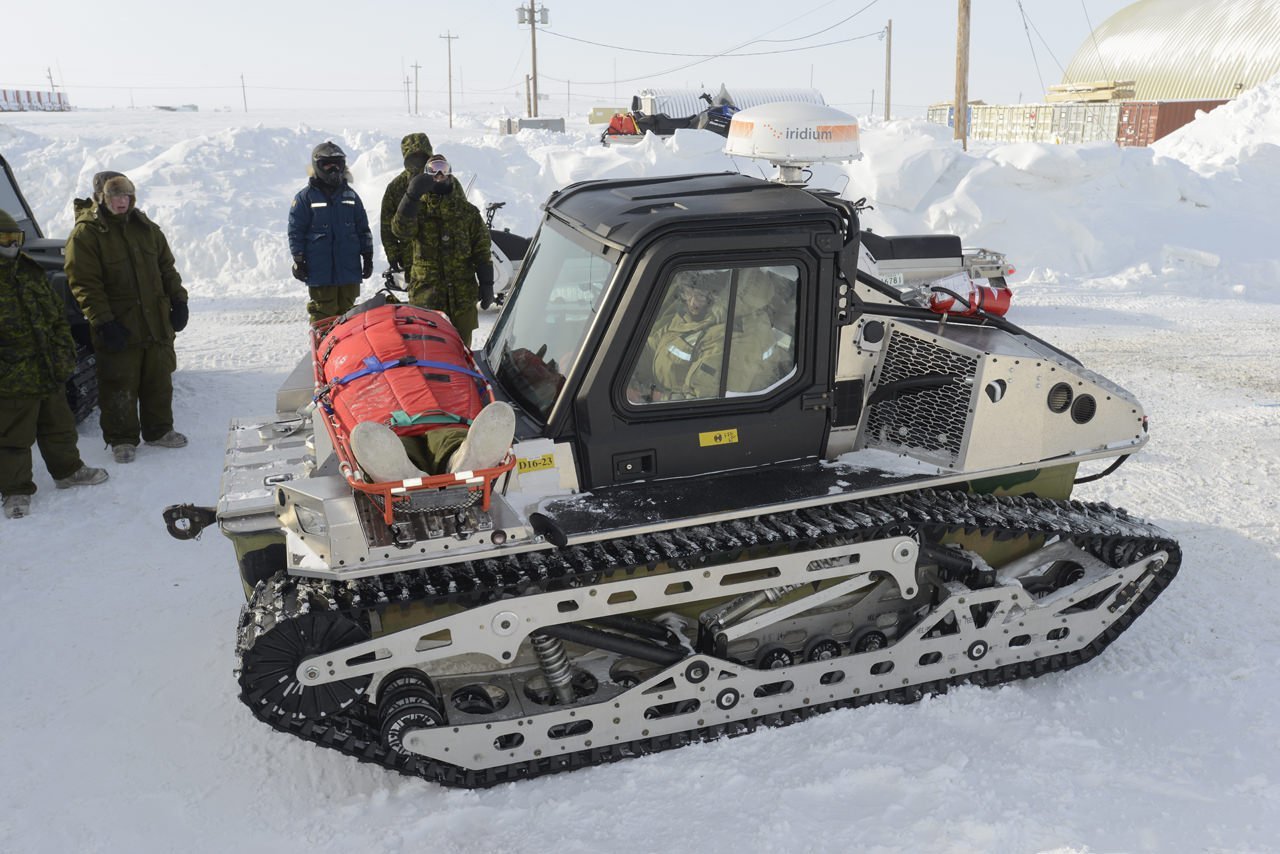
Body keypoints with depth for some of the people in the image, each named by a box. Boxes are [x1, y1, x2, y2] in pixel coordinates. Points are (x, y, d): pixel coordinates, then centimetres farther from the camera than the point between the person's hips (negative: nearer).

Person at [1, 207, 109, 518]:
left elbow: (58, 315, 16)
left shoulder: (31, 271, 10)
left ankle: (68, 471, 37)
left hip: (50, 375, 7)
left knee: (59, 426, 20)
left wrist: (64, 353, 8)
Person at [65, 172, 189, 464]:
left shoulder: (146, 228, 9)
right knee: (120, 387, 3)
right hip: (118, 330, -5)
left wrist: (178, 301, 6)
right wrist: (103, 322, -19)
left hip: (157, 325, 5)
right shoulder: (85, 234, -9)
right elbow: (84, 285, -13)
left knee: (159, 382, 14)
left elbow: (167, 268, 15)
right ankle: (121, 439, 16)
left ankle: (158, 430, 28)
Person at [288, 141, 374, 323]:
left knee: (347, 312, 7)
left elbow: (363, 228, 17)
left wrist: (367, 256, 12)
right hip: (320, 270, -4)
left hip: (349, 267, 4)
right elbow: (296, 231, 0)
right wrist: (299, 261, -6)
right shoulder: (305, 197, 2)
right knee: (324, 313, -4)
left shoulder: (350, 195, 14)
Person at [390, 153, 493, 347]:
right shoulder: (418, 208, 7)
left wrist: (486, 284, 2)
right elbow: (401, 229, -15)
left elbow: (481, 250, 9)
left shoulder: (468, 211, 10)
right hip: (426, 293, -1)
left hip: (463, 293, 2)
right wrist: (412, 195, -24)